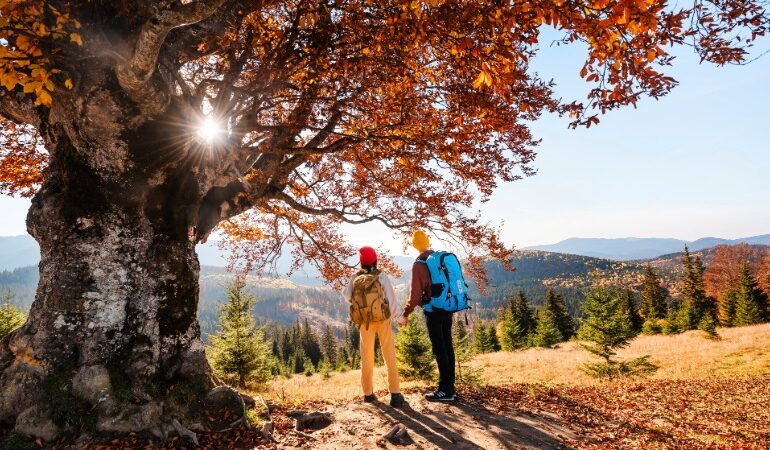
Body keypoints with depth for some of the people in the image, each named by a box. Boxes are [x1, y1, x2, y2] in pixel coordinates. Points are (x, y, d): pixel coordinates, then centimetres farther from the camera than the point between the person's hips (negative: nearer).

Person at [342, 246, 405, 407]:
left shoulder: (355, 278, -9)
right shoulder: (382, 276, -16)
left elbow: (346, 296, 4)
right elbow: (392, 300, -15)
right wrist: (400, 317, -3)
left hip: (364, 321, 3)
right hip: (382, 319, -2)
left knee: (367, 356, 17)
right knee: (389, 355, 6)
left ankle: (368, 393, 25)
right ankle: (395, 394, 3)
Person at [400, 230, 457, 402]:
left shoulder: (419, 264, -13)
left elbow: (416, 293, -15)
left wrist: (406, 315, -7)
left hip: (433, 311, -6)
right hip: (447, 308, 6)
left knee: (439, 350, 0)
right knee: (448, 347, 11)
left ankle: (445, 390, 6)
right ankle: (450, 388, 20)